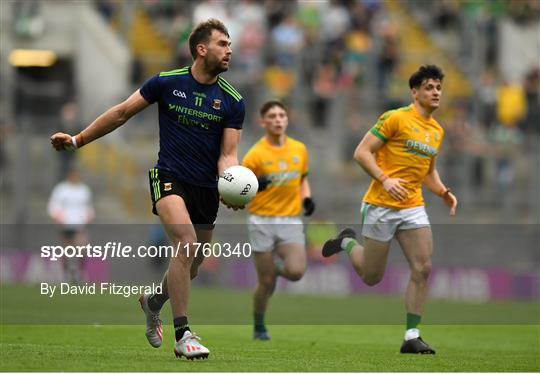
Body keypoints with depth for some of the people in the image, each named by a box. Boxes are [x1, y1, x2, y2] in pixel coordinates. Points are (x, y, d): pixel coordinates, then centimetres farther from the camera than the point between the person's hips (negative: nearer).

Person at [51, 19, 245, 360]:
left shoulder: (233, 101, 0)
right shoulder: (167, 82, -4)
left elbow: (227, 154, 0)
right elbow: (123, 112, 7)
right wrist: (78, 140, 9)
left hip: (207, 189, 4)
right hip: (169, 178, -4)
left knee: (191, 267, 11)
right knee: (186, 243, -28)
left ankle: (153, 302, 45)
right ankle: (183, 334, -26)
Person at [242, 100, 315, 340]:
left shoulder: (299, 149, 6)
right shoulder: (255, 154, -7)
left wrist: (306, 197, 4)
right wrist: (254, 186, -25)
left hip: (291, 221, 3)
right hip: (262, 222, -3)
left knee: (296, 272, -18)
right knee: (266, 283, -2)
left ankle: (277, 269, 19)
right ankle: (259, 328, 20)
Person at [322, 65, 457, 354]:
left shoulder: (437, 130, 13)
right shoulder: (396, 118, -10)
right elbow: (362, 152, -11)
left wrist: (443, 192, 7)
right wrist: (385, 179, -24)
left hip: (413, 208, 6)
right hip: (381, 207, -6)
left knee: (423, 269, -9)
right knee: (371, 277, 4)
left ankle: (412, 336, -3)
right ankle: (348, 242, 35)